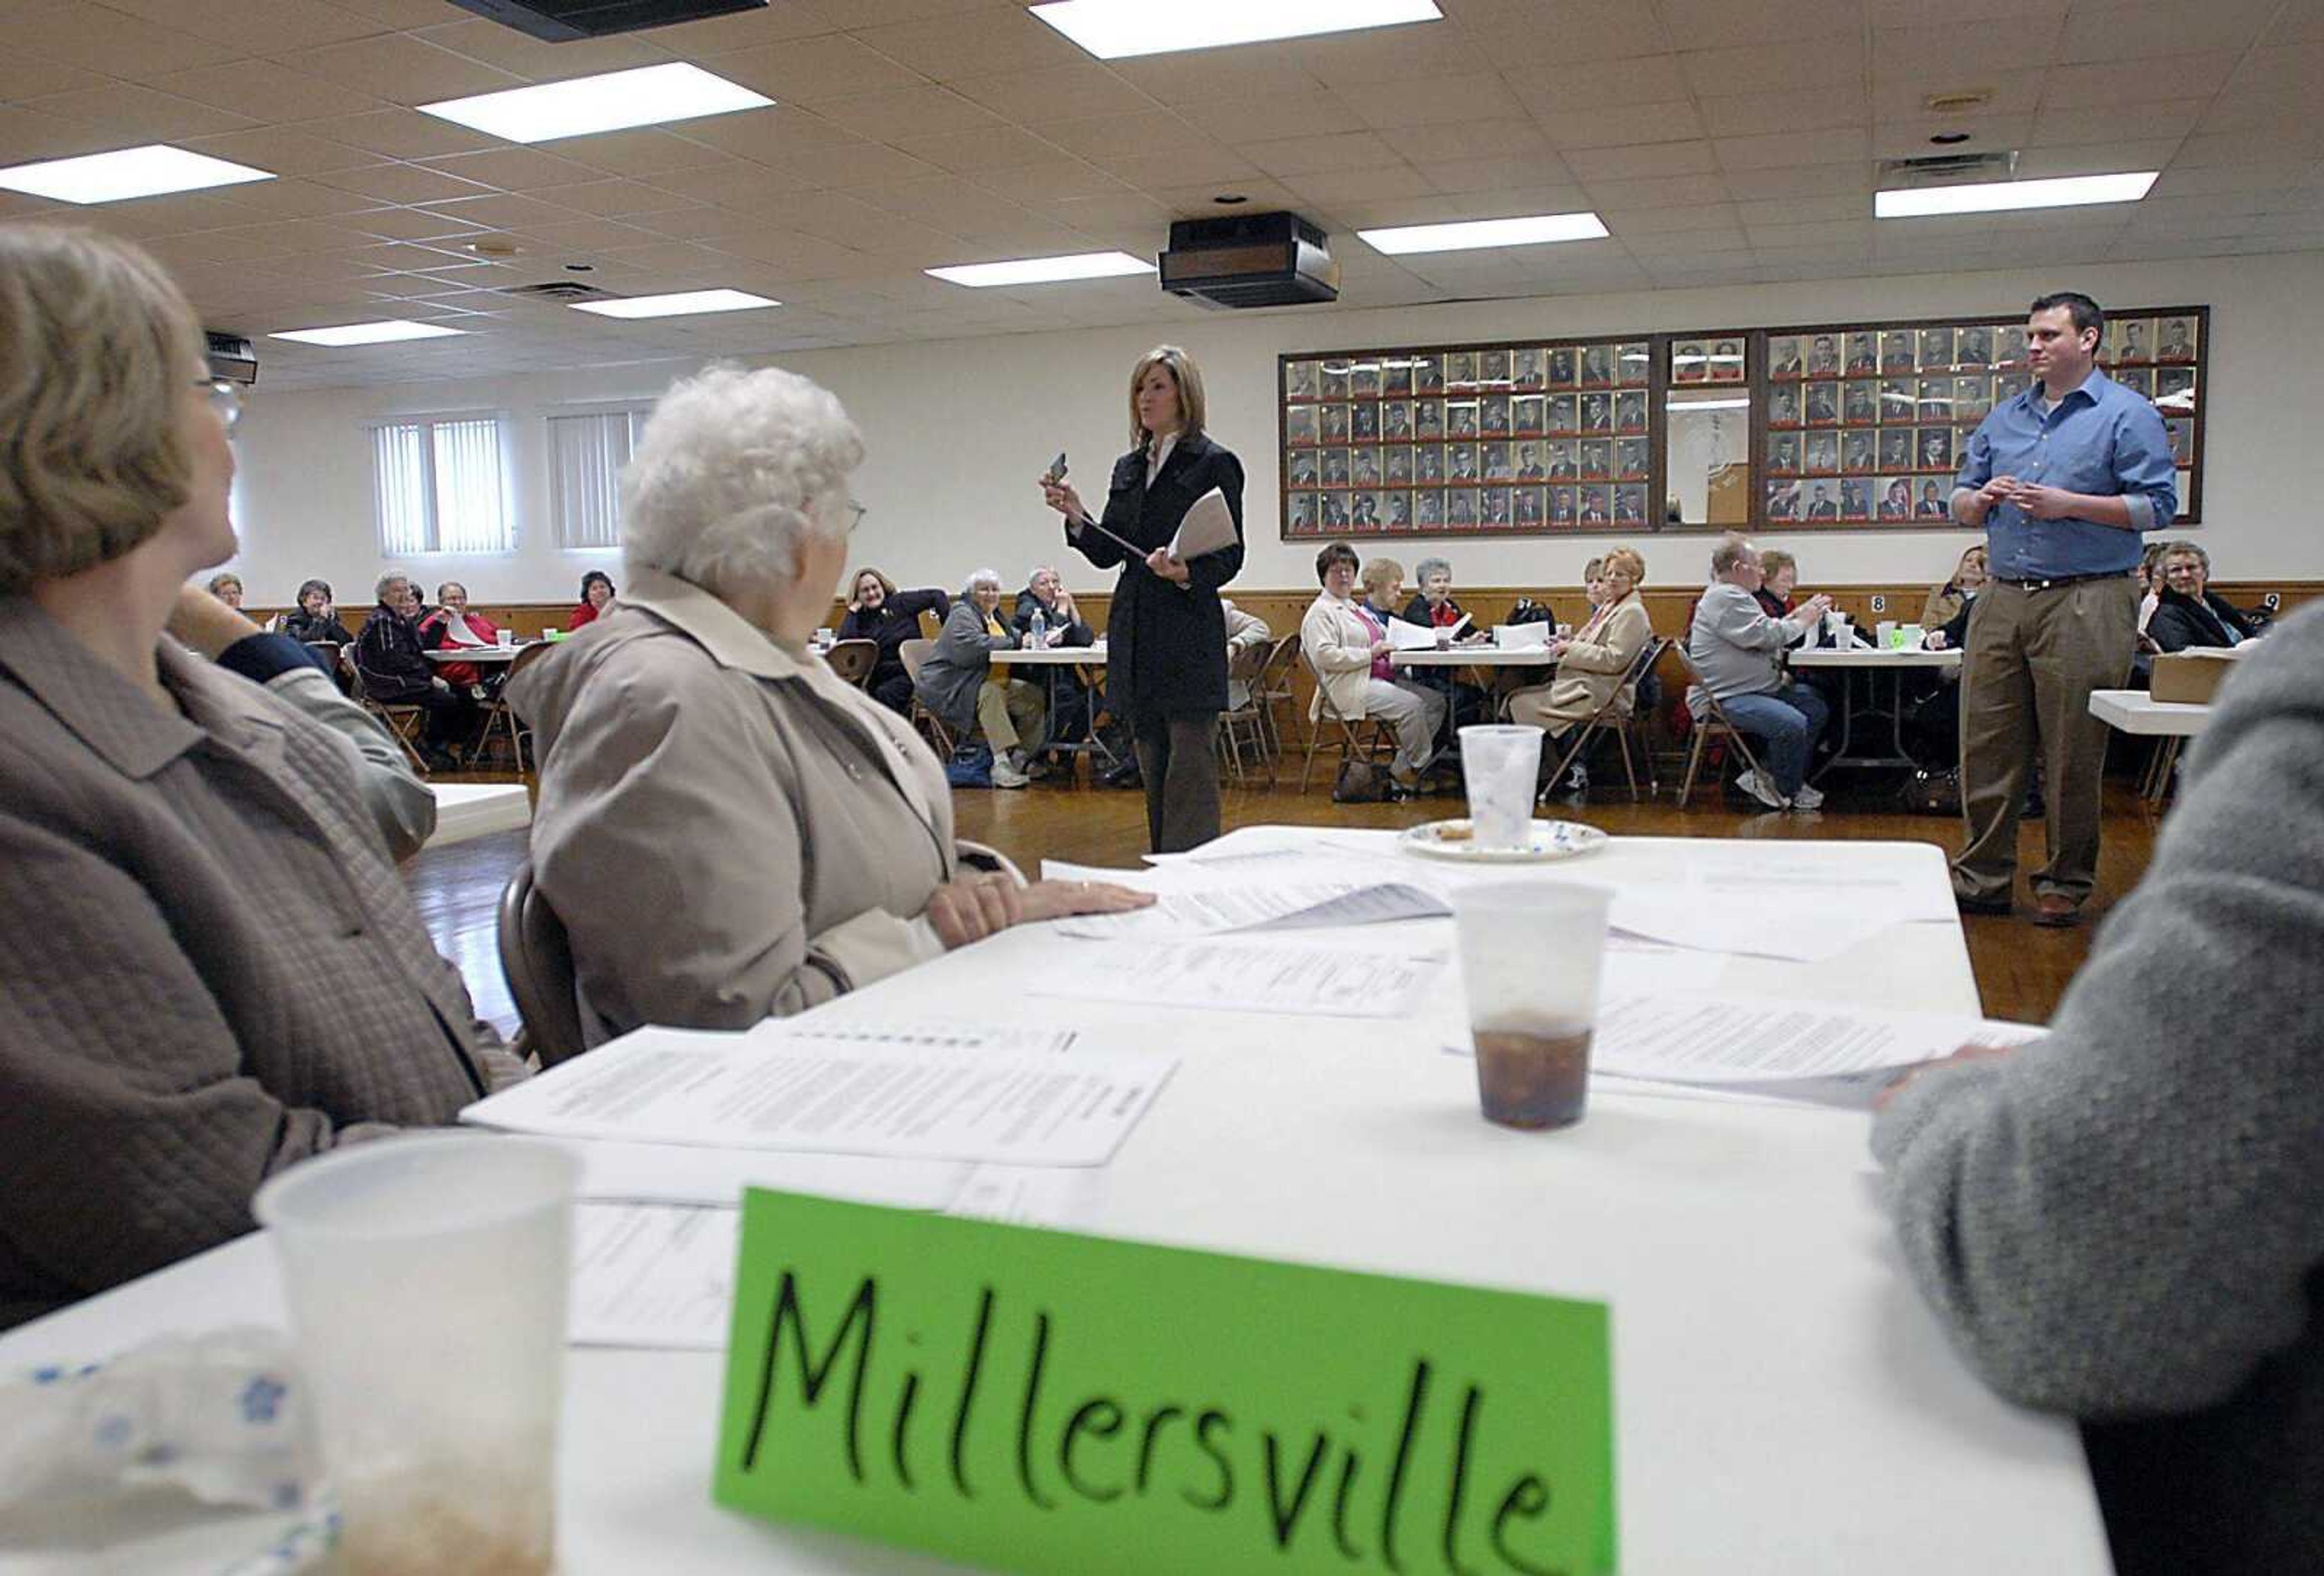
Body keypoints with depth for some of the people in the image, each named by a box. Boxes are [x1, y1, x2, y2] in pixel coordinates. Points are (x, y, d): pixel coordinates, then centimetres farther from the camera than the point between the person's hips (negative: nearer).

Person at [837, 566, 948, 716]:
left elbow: (936, 596, 4)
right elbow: (844, 642, -7)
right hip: (878, 679, 3)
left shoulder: (900, 603, 6)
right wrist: (853, 610, 2)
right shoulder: (861, 619, 12)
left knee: (884, 694, -33)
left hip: (907, 674, -3)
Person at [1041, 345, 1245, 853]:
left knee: (1190, 773, -7)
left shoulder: (1215, 463, -3)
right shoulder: (1128, 468, 16)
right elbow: (1108, 553, 13)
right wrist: (1077, 518, -4)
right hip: (1136, 636, 7)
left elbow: (1230, 556, -7)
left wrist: (1188, 574, -25)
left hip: (1189, 638, -7)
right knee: (1153, 770, 12)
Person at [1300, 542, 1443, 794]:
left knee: (1436, 701, -4)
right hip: (1353, 687, -10)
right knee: (1412, 705, -27)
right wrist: (1370, 654, -17)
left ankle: (1401, 770, -5)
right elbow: (1325, 655, -18)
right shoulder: (1320, 612, -4)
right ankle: (1419, 767, -8)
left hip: (1383, 677, 10)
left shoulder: (1356, 608, 25)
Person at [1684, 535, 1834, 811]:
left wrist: (1798, 615, 11)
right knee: (1792, 724, -30)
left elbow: (1766, 632, 23)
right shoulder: (1725, 599, -17)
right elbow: (1766, 635, -22)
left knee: (1817, 709, 10)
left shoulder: (1732, 595, 20)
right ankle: (1786, 792, -6)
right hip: (1723, 700, -12)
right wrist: (1803, 622, -6)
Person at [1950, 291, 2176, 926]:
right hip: (2001, 600, 5)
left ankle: (2066, 884, 11)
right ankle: (1983, 876, 13)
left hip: (2086, 603, -5)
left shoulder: (2128, 415, 0)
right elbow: (1960, 501, 20)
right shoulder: (2003, 418, 17)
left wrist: (2067, 504, -15)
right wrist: (1982, 499, -3)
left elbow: (2157, 505, -6)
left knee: (2073, 755, 0)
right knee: (1986, 745, 4)